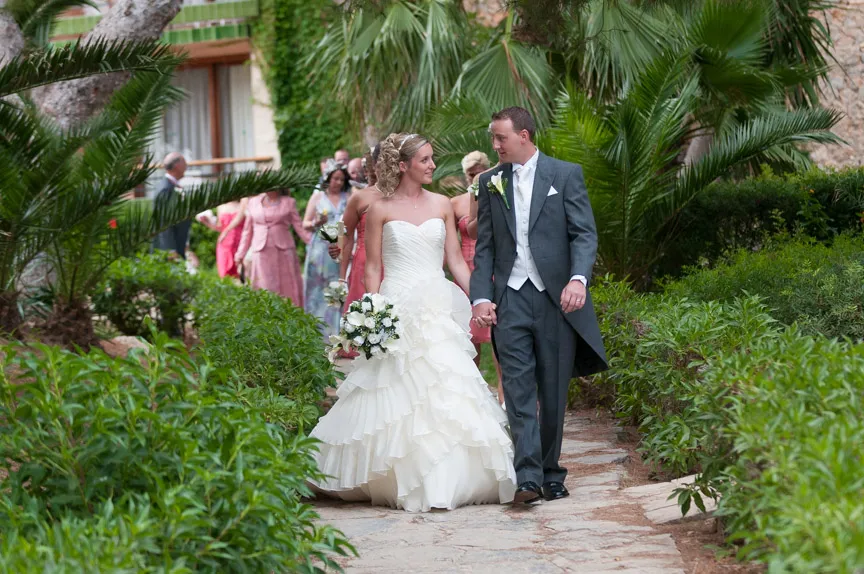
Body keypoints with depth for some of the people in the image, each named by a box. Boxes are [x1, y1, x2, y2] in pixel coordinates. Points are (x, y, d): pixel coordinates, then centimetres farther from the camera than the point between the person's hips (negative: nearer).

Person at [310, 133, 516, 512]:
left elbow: (456, 261, 11)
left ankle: (450, 480, 1)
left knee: (448, 396, -5)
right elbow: (373, 270, 2)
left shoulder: (442, 205, 10)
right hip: (398, 311, -3)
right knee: (398, 399, -2)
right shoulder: (381, 210, 1)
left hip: (438, 310, 3)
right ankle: (402, 484, 9)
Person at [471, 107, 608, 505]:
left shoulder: (565, 174, 3)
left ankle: (551, 472, 16)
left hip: (556, 297, -2)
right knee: (518, 388, -10)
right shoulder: (491, 183, 12)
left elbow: (585, 233, -3)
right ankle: (527, 476, -16)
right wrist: (481, 297, -1)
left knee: (554, 391, 4)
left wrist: (578, 279, -20)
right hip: (510, 297, 2)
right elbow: (484, 246, 12)